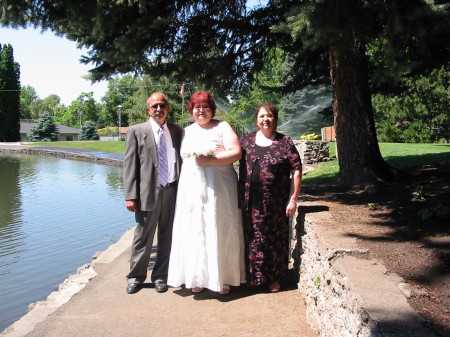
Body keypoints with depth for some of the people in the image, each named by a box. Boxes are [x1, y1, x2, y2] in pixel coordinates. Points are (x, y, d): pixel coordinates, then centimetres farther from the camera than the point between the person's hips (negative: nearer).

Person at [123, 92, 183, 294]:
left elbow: (183, 160, 10)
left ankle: (161, 275, 27)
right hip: (148, 192, -2)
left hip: (173, 191, 2)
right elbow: (129, 165, -1)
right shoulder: (136, 131, 3)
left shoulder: (178, 132, 10)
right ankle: (136, 276, 24)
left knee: (167, 236, 11)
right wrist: (131, 195, -8)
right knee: (143, 237, 6)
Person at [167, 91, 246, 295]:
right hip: (192, 190, 4)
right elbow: (182, 158, 20)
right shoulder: (186, 132, 15)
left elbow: (236, 152, -10)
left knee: (219, 231, 2)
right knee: (195, 232, 5)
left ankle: (222, 277, 14)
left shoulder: (222, 127, 2)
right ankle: (197, 278, 17)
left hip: (218, 189, -3)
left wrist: (209, 160, -18)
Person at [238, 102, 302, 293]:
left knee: (275, 240, 8)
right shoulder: (246, 140, 7)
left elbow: (296, 170, -3)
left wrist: (293, 200, -7)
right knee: (252, 239, 9)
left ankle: (274, 278, 25)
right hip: (251, 203, 2)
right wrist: (240, 198, 3)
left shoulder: (285, 143, -1)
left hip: (275, 204, -2)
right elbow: (239, 168, 11)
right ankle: (253, 277, 26)